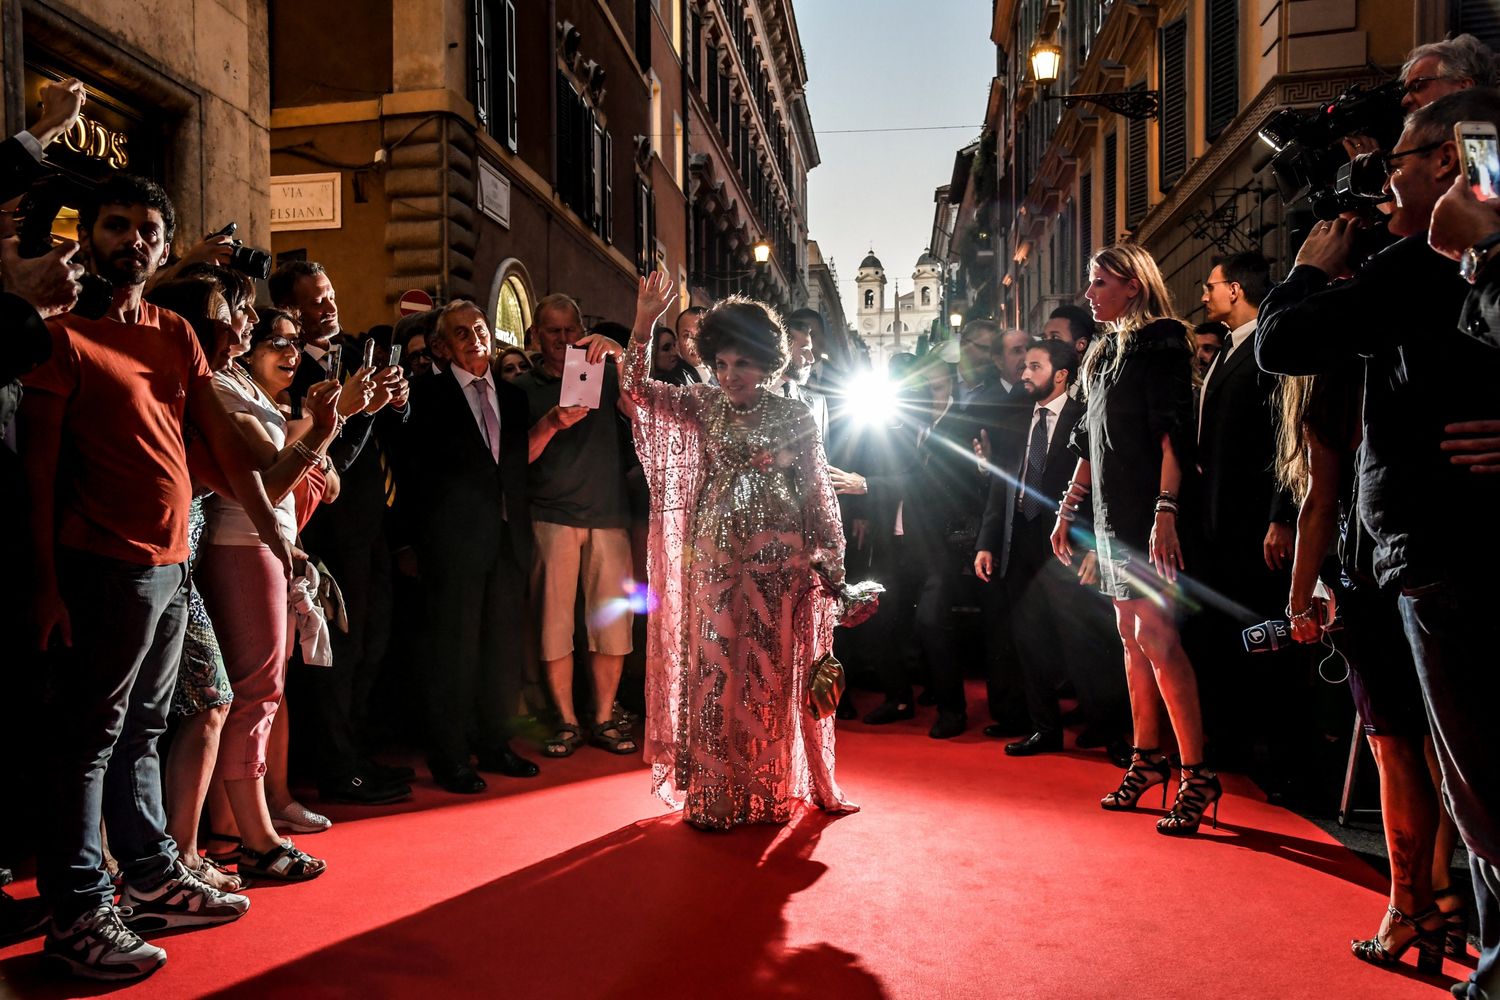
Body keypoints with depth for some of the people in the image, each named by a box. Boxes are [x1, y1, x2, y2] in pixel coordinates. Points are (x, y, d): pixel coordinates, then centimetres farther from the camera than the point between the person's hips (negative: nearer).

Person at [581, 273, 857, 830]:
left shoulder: (795, 417, 2)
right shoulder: (701, 406, 4)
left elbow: (817, 492, 6)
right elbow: (638, 389, -7)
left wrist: (832, 556, 4)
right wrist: (644, 323, -18)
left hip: (781, 560, 0)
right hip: (715, 559, 1)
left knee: (775, 672, 7)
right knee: (714, 671, 3)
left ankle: (773, 789, 22)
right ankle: (715, 795, 15)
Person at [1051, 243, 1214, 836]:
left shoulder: (1159, 341, -6)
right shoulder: (1107, 353, 19)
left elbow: (1174, 430, -16)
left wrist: (1166, 510, -24)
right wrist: (1068, 509, 20)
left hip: (1146, 510, -9)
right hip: (1111, 511, 9)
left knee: (1155, 636, -11)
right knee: (1130, 634, 10)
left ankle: (1197, 775, -4)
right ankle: (1147, 759, 19)